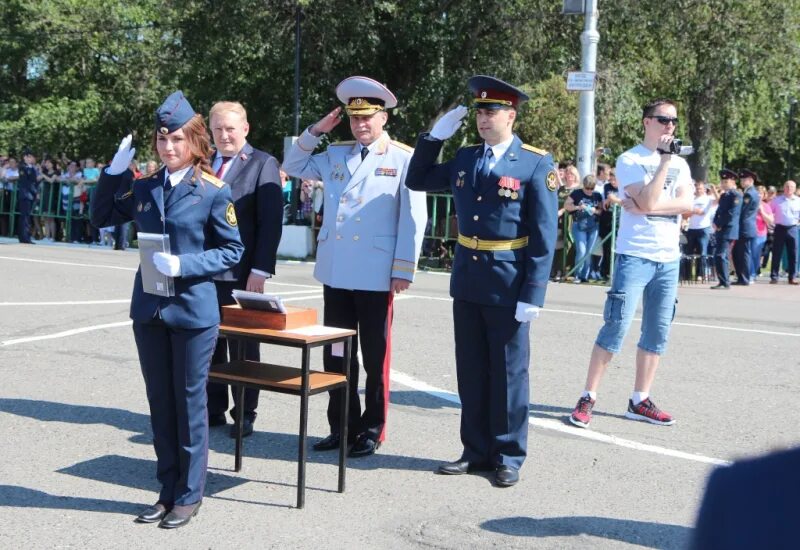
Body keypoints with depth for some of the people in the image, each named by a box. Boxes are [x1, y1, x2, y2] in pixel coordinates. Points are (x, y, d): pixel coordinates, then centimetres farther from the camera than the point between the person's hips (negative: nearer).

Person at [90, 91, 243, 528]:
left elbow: (231, 251, -5)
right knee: (160, 403, 12)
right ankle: (168, 491, 26)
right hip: (148, 309, 5)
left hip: (193, 310, -5)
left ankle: (188, 496, 18)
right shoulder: (143, 187, 7)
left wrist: (184, 265, -18)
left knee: (189, 403, 5)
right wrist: (113, 172, 2)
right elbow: (101, 218, 14)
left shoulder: (213, 191, -7)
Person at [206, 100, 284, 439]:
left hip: (240, 273, -5)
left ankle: (245, 413, 17)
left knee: (243, 346, 6)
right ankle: (214, 409, 22)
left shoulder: (262, 164, -3)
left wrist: (260, 270, -15)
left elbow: (271, 222, -8)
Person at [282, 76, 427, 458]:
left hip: (376, 276, -5)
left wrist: (403, 270, -10)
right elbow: (293, 167, 22)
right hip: (335, 272, 5)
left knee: (375, 355, 6)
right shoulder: (335, 155, 12)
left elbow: (413, 219, -6)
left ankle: (372, 429, 18)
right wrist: (315, 132, 9)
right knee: (336, 353, 11)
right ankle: (341, 426, 23)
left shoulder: (404, 159, -3)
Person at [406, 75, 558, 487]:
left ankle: (508, 456, 18)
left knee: (508, 372, 6)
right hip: (466, 279, 5)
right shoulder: (465, 158, 9)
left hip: (508, 284, -5)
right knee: (471, 371, 12)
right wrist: (435, 135, 8)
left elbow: (544, 235, -10)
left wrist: (533, 294, -15)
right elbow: (417, 180, 20)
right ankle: (476, 450, 24)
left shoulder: (536, 164, -7)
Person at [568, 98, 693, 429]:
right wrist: (664, 160, -14)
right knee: (616, 327, -7)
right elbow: (646, 201, -17)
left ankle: (639, 401, 15)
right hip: (635, 256, -6)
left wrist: (645, 207, -14)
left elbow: (687, 203, -4)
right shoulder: (629, 160, -4)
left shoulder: (680, 163, 12)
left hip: (669, 258, 6)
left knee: (657, 333, 6)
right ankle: (588, 398, 1)